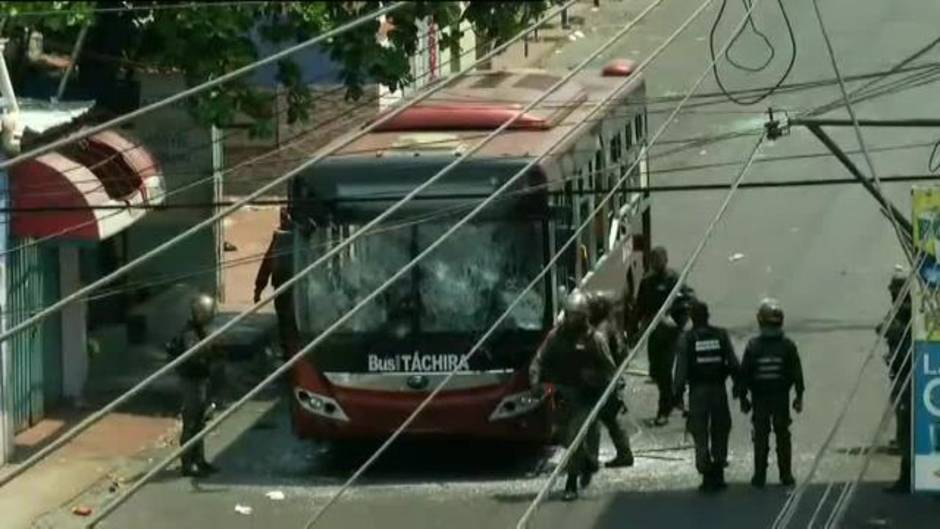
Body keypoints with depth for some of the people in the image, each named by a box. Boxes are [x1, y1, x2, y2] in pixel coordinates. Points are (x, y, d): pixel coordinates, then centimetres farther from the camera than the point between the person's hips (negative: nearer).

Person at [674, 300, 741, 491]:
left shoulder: (686, 339, -6)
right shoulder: (721, 335, 1)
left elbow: (681, 368, -8)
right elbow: (733, 363, 2)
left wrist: (678, 392, -2)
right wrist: (737, 384, 12)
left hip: (697, 391, -2)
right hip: (718, 389, 2)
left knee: (700, 433, 3)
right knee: (719, 432, 13)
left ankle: (707, 474, -7)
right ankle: (718, 474, 14)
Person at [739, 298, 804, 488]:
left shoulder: (753, 346, -10)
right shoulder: (787, 346, -8)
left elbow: (744, 373, -6)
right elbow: (797, 373, -3)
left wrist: (743, 397, 3)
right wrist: (799, 396, 7)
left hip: (760, 399, -1)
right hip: (781, 398, 1)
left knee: (760, 437, 7)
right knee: (783, 436, 11)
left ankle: (759, 476, 9)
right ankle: (785, 474, 14)